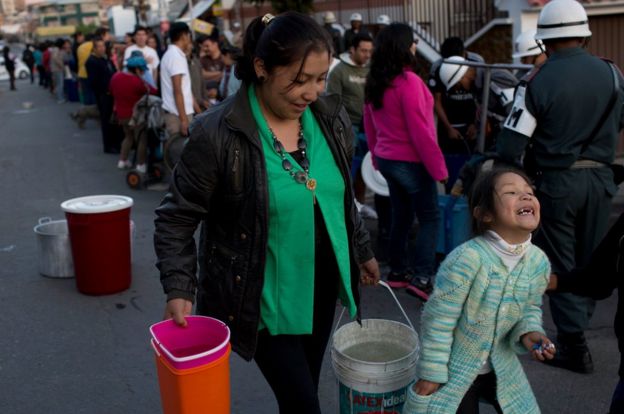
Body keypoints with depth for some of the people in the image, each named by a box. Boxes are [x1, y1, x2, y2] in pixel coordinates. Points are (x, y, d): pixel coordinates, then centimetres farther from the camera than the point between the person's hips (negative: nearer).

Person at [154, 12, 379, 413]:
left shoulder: (332, 118, -2)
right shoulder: (218, 134, -20)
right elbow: (176, 218, -11)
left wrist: (362, 251, 20)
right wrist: (179, 288, -17)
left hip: (321, 286, 5)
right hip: (263, 297, -5)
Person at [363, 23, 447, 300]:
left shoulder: (374, 82, 4)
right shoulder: (408, 82, -20)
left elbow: (369, 123, 12)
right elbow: (420, 131, -21)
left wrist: (376, 155, 22)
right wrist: (438, 167, -14)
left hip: (387, 159, 8)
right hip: (411, 162, -8)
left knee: (401, 216, 17)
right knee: (430, 218, 1)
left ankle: (397, 271, 25)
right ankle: (422, 278, -4)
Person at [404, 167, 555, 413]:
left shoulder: (538, 261, -10)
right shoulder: (467, 258, -30)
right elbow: (439, 318, -22)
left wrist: (528, 332, -13)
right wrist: (431, 372, -15)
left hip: (501, 366, 6)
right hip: (455, 367, -5)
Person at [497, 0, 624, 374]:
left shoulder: (538, 82, -15)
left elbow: (511, 146, -15)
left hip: (556, 182, -4)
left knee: (561, 263, 7)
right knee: (591, 259, 17)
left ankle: (575, 345, 10)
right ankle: (579, 323, 32)